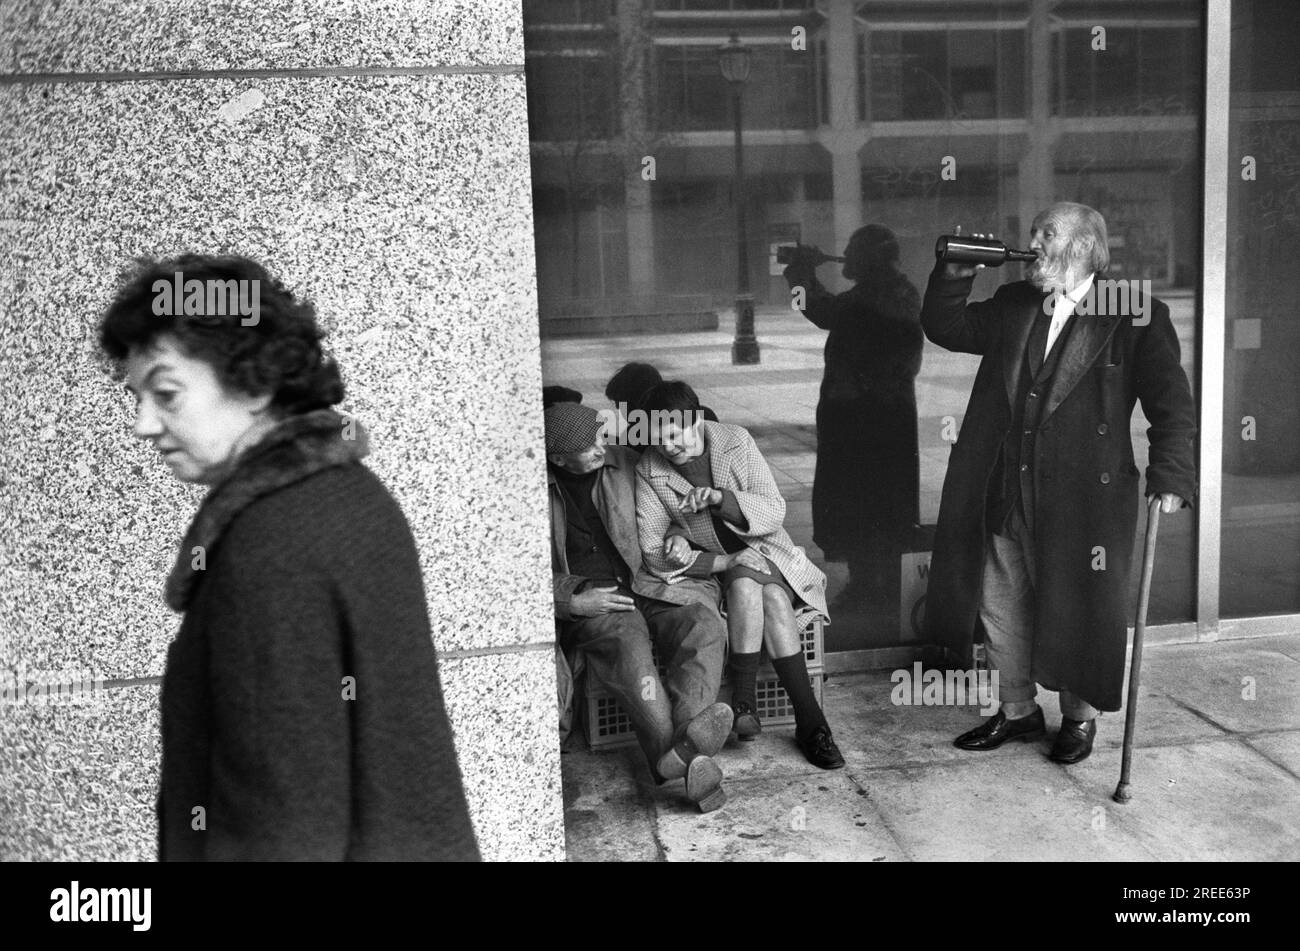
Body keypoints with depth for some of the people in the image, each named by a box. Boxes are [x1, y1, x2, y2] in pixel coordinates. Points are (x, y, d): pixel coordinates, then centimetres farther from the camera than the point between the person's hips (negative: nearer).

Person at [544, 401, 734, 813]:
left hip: (643, 586, 4)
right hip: (586, 600, -3)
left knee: (703, 620, -27)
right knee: (626, 639, -36)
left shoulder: (625, 465, 11)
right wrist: (573, 601, -12)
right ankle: (681, 758, -44)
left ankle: (686, 742, -47)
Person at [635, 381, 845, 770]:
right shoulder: (648, 471, -8)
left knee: (772, 597, -32)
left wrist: (720, 498, -28)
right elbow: (653, 552, -9)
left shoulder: (735, 442, -8)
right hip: (705, 567, -1)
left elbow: (775, 511, -10)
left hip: (762, 552, 1)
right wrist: (724, 562, -19)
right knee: (747, 582, -33)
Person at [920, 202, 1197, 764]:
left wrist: (1170, 476, -17)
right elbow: (945, 328, 17)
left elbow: (1172, 403, -7)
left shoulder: (1137, 317, -4)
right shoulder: (1012, 306, 11)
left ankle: (1080, 718, 30)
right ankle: (1017, 710, 33)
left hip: (1080, 501, -5)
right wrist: (955, 274, 2)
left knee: (1077, 611, 9)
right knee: (1002, 611, 14)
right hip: (1004, 499, 5)